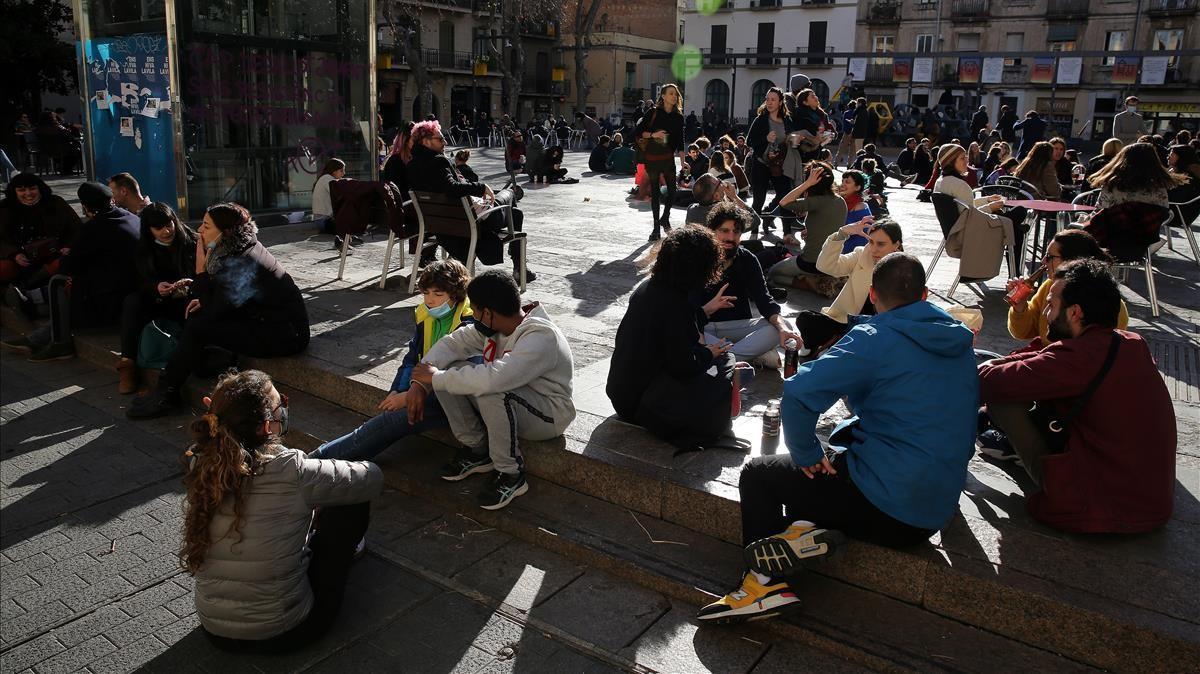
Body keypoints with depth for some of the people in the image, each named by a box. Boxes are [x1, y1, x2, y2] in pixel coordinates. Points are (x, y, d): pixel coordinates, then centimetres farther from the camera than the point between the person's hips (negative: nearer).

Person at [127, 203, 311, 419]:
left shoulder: (239, 263, -22)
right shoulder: (246, 246, 6)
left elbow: (214, 311, -16)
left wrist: (201, 269, -14)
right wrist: (205, 302, 3)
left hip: (285, 334, -10)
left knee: (198, 328, -13)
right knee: (197, 314, 10)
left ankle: (166, 395, 3)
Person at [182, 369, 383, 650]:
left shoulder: (201, 468, -11)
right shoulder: (292, 471, -26)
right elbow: (373, 478, -8)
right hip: (282, 634, -5)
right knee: (353, 503, 8)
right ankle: (343, 549, 40)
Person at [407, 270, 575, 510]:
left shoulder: (541, 337, -31)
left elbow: (492, 379, -42)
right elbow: (452, 343, 1)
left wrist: (436, 378, -29)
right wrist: (420, 383, -12)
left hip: (548, 415, -8)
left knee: (491, 393, -37)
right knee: (448, 369, -7)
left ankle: (510, 474, -17)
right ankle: (478, 451, 5)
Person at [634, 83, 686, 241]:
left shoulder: (678, 117, 6)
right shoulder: (653, 112, -3)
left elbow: (680, 141, 6)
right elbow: (637, 132, -4)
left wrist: (682, 161, -3)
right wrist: (653, 135, -18)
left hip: (668, 157, 2)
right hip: (652, 157, -2)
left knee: (672, 190, -4)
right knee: (655, 192, 2)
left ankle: (665, 218, 24)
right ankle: (656, 227, 10)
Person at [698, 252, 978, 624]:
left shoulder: (873, 340, -15)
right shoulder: (960, 342, 7)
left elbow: (798, 391, -25)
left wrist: (806, 455, -10)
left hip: (883, 505, -7)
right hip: (938, 511, 7)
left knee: (757, 475, 10)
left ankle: (766, 582, 0)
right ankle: (812, 530, 4)